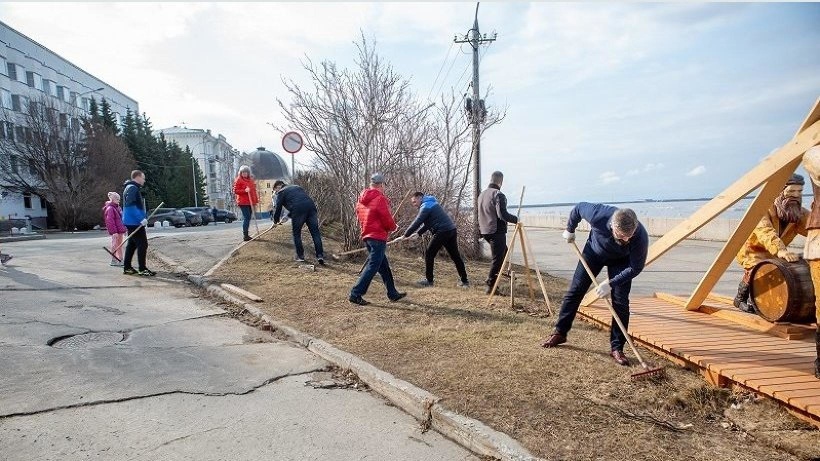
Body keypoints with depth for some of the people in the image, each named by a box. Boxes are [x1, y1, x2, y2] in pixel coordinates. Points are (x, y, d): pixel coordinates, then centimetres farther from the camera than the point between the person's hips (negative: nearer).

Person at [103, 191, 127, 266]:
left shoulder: (117, 207, 15)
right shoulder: (110, 208, -13)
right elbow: (110, 221, -18)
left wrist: (123, 229, 20)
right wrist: (114, 231, -21)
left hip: (120, 230, 9)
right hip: (115, 231, -9)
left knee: (120, 245, 14)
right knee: (115, 245, -1)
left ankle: (120, 260, 21)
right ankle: (113, 260, 6)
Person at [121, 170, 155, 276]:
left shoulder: (134, 188, 19)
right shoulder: (132, 188, -13)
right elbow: (130, 205, -23)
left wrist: (142, 218, 22)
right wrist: (141, 219, -25)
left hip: (131, 222, 11)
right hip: (134, 222, -11)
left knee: (132, 244, 15)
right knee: (142, 244, -9)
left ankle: (127, 267, 21)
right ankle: (142, 269, -6)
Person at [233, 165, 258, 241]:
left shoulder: (250, 180, 18)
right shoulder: (238, 180, -2)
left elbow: (253, 190, 23)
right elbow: (235, 191, -7)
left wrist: (255, 200, 17)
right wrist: (244, 190, -21)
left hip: (250, 202, 7)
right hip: (243, 202, -7)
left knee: (248, 218, 9)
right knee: (246, 218, -12)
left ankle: (246, 234, 16)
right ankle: (245, 235, -11)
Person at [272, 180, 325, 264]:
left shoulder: (281, 192, 15)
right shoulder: (296, 187, 35)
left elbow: (278, 208, 12)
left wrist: (276, 220, 29)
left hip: (298, 210, -5)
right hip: (311, 206, 5)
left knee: (296, 234, 12)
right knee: (315, 232, 4)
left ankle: (300, 256, 15)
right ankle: (320, 255, -2)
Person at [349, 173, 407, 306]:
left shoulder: (361, 199, 10)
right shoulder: (380, 198, -13)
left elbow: (360, 217, 15)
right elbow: (387, 220, -13)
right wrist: (393, 227, 6)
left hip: (367, 235, 9)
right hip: (378, 237, -9)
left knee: (384, 265, 16)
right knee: (373, 266, -5)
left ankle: (393, 293, 25)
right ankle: (356, 294, -7)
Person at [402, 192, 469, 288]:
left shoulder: (426, 206, -6)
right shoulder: (431, 203, 24)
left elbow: (417, 222, -10)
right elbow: (428, 222, 26)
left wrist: (406, 235, -2)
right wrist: (418, 233, 17)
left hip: (442, 232, -9)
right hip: (451, 230, 10)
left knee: (429, 254, 1)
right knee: (455, 256, 11)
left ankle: (429, 280, 5)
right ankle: (464, 281, 13)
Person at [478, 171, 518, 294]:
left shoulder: (482, 194, 12)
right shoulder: (498, 195, -15)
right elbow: (502, 214, -23)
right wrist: (515, 219, -10)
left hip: (485, 231, 9)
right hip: (496, 232, -9)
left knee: (503, 252, 23)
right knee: (497, 258, -2)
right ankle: (490, 286, 0)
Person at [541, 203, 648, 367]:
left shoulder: (640, 237, -38)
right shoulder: (598, 215, -40)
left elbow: (636, 267, -24)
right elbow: (579, 207, -16)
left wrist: (611, 283, -30)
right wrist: (570, 230, -2)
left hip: (620, 261, -1)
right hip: (594, 251, 1)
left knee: (620, 302, -10)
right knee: (575, 290, 2)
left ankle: (616, 348, 3)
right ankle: (560, 333, 16)